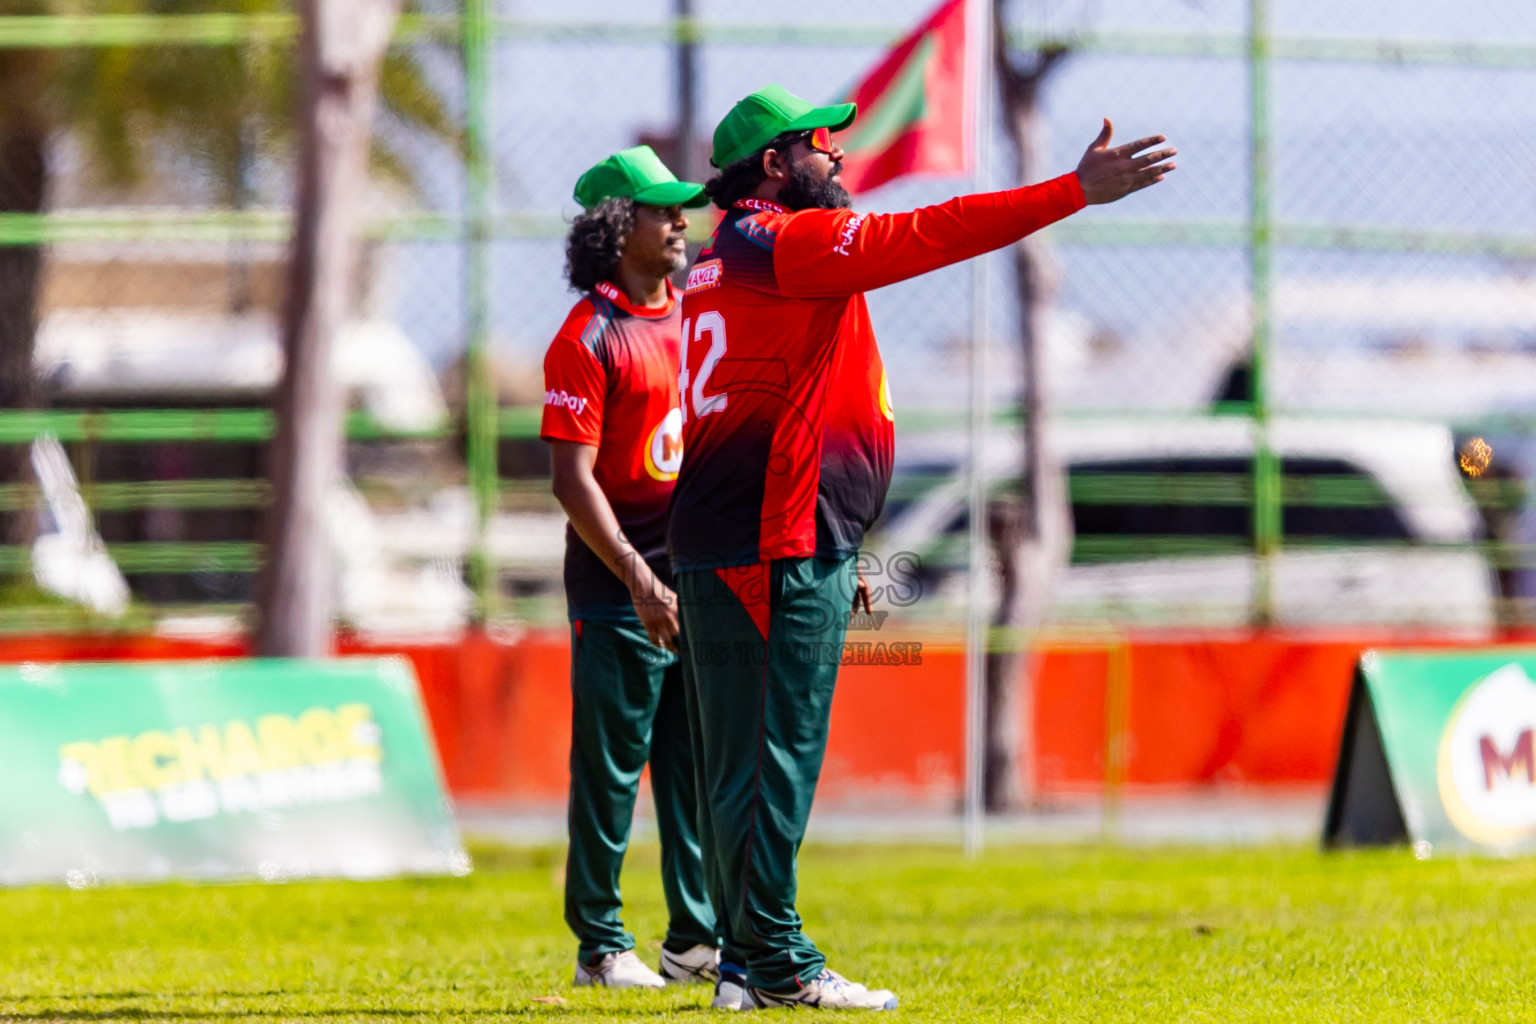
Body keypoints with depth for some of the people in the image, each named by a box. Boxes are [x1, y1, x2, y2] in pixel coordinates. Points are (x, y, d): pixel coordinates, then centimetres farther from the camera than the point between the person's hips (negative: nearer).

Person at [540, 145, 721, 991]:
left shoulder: (693, 321, 13)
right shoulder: (588, 337, -9)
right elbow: (573, 478, -14)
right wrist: (639, 581, -22)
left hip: (701, 574, 7)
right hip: (619, 584, -7)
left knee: (701, 765, 6)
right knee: (610, 766, -1)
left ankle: (697, 942, 11)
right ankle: (601, 946, 6)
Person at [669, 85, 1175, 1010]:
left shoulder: (722, 261, 21)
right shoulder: (788, 242, -9)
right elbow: (931, 236, -17)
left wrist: (831, 549, 24)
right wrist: (1078, 191, -17)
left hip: (714, 547, 10)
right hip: (780, 550, -10)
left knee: (738, 763, 9)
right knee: (777, 752, -10)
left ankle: (753, 961, 11)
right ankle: (776, 962, -11)